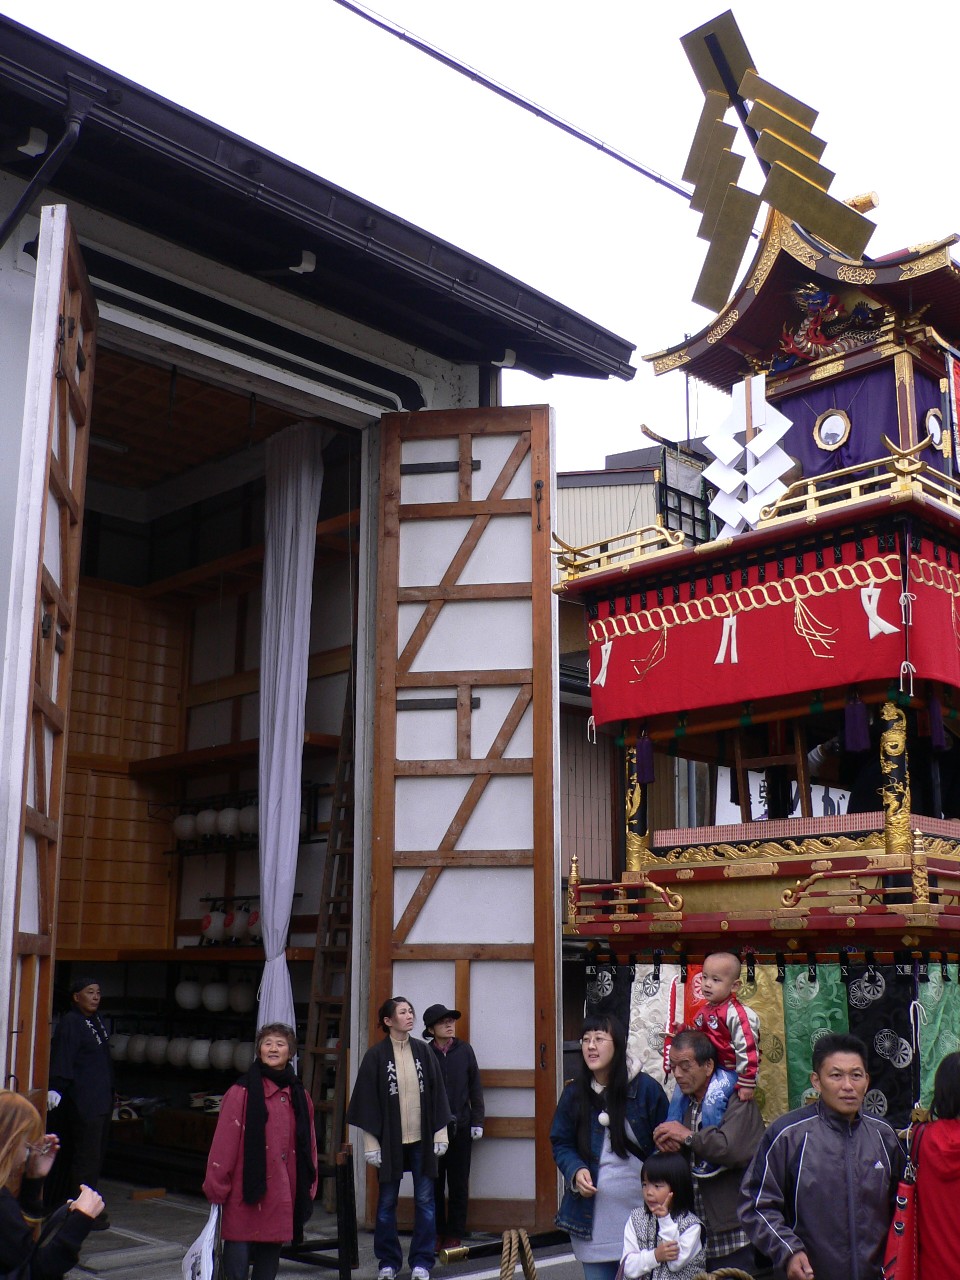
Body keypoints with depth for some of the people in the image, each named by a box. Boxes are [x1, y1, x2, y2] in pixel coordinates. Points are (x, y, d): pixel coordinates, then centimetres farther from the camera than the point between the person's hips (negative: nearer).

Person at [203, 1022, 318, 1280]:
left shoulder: (300, 1096, 9)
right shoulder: (242, 1093, -8)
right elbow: (224, 1143, -8)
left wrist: (308, 1189, 14)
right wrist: (217, 1189, -7)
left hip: (282, 1196, 5)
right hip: (245, 1192, -5)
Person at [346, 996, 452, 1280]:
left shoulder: (424, 1051, 4)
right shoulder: (376, 1055, -4)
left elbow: (437, 1095, 7)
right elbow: (368, 1101, -4)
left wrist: (440, 1134, 3)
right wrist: (371, 1144, -7)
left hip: (422, 1139, 2)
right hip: (390, 1140, -2)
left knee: (424, 1201, 5)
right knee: (387, 1202, 7)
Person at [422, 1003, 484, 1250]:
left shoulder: (464, 1050, 2)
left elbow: (475, 1087, 5)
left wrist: (477, 1121, 1)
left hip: (461, 1127, 1)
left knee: (458, 1183, 6)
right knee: (434, 1183, 5)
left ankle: (454, 1234, 16)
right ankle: (436, 1233, 18)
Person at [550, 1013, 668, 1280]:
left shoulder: (646, 1088, -6)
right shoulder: (574, 1093, 3)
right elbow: (561, 1144, 9)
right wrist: (576, 1171, -11)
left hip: (639, 1208, -2)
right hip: (591, 1214, 3)